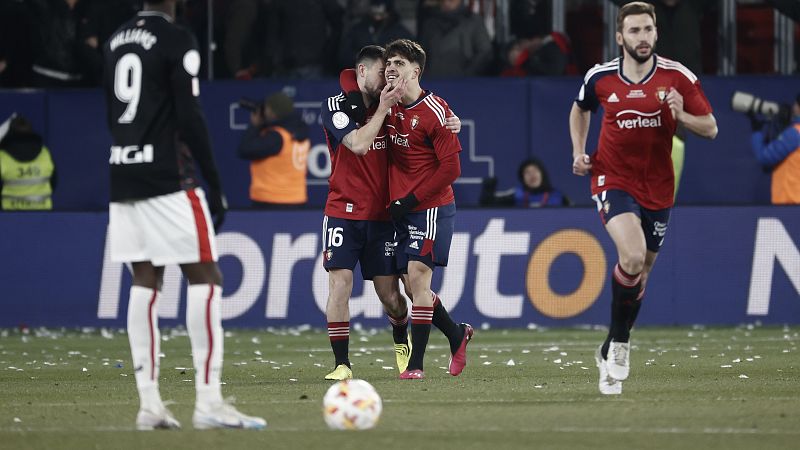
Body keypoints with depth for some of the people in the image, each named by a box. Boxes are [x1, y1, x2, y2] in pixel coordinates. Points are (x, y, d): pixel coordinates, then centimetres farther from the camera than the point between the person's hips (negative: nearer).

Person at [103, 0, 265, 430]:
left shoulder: (115, 42, 14)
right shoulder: (176, 41, -9)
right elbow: (190, 119, -13)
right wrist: (215, 185, -8)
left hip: (121, 180, 7)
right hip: (166, 180, -7)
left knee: (145, 282, 9)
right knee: (205, 279, -4)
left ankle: (149, 403, 5)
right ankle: (208, 401, -10)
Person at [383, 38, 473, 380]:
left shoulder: (434, 111, -13)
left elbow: (450, 167, -13)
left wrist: (411, 199, -15)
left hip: (431, 207, -7)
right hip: (401, 209, 7)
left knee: (417, 276, -13)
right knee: (411, 284, 7)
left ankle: (416, 363, -12)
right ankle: (457, 335, 30)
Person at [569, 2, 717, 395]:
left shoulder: (677, 77, -8)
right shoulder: (600, 78, -4)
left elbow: (710, 129, -5)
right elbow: (580, 109, 18)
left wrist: (682, 116, -24)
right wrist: (579, 152, 5)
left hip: (657, 186, 2)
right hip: (613, 181, -2)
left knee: (641, 270, 12)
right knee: (632, 258, -25)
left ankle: (611, 352, 32)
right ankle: (619, 343, -7)